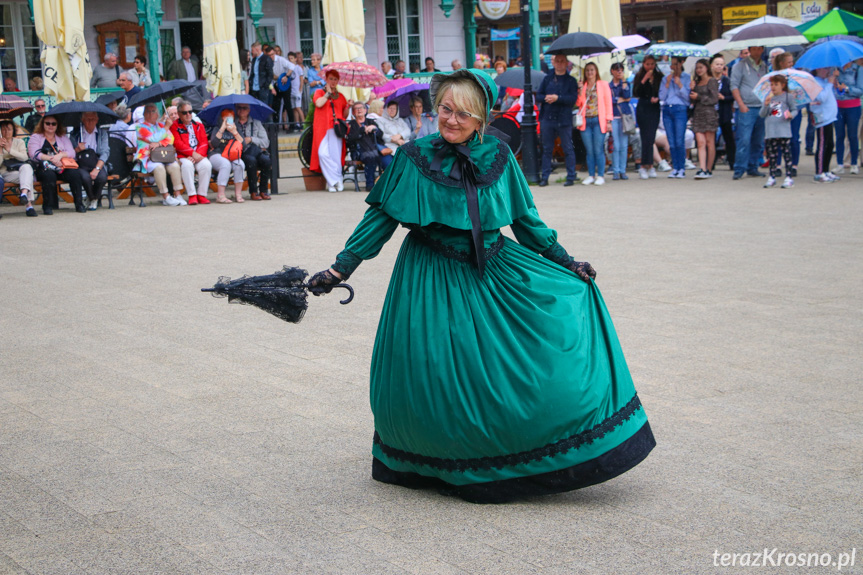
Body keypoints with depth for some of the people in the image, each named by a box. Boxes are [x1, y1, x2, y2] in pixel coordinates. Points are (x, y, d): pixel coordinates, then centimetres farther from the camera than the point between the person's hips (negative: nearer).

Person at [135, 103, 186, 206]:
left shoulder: (161, 125, 18)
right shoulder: (141, 127, 3)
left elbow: (170, 139, 3)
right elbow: (154, 139, -11)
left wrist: (159, 144, -16)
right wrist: (166, 127, -4)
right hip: (147, 158, -4)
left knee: (175, 166, -25)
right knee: (159, 167, -35)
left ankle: (178, 194, -20)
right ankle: (166, 197, -31)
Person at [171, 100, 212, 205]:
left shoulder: (199, 125, 20)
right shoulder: (174, 126, 9)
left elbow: (204, 143, 9)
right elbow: (178, 144, -5)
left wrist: (198, 154, -11)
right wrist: (192, 153, -16)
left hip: (199, 156, 3)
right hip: (183, 157, -3)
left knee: (207, 165, -29)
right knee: (187, 165, -37)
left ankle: (202, 195, -21)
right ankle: (192, 195, -30)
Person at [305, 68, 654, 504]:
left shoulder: (497, 158, 2)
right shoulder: (414, 158, -4)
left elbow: (525, 219, 11)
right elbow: (380, 217, 0)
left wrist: (565, 262, 11)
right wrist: (342, 267, -6)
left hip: (496, 272, 3)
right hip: (433, 283, -3)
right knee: (436, 380, -4)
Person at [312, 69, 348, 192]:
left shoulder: (340, 96, 23)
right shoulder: (319, 92, 17)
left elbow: (344, 114, 20)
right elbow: (319, 103, -5)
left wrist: (348, 107, 2)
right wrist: (328, 92, 4)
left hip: (336, 128, 2)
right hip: (322, 127, -2)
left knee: (335, 155, -12)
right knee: (323, 153, -17)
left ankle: (332, 182, -3)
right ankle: (337, 180, -11)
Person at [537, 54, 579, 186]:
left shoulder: (571, 80, 5)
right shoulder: (547, 79, 14)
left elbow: (573, 99, -7)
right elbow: (538, 96, 9)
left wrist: (557, 98, -16)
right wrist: (546, 98, -12)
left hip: (564, 120, -3)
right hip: (547, 119, 3)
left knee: (568, 149, -1)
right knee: (547, 149, 6)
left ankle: (571, 177, 5)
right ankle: (545, 177, 11)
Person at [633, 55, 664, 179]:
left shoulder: (659, 76, 7)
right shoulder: (639, 76, 1)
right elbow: (635, 93, -10)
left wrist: (657, 98, -9)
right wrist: (644, 80, -16)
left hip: (655, 108, 2)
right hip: (643, 108, -2)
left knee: (651, 138, 1)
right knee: (647, 138, -9)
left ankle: (646, 166, 7)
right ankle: (648, 166, -8)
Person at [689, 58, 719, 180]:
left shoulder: (712, 81, -1)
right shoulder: (696, 82, 18)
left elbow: (714, 99, -7)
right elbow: (692, 100, 16)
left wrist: (699, 97, -9)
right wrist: (691, 90, 0)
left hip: (709, 113, -5)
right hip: (697, 114, 5)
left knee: (710, 142, 0)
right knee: (701, 143, -6)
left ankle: (708, 170, 4)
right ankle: (702, 169, -14)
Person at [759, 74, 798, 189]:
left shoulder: (788, 97, 2)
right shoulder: (769, 97, 12)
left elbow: (794, 110, 7)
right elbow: (762, 114, 8)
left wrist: (791, 115, -15)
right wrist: (766, 104, -9)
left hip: (784, 131, -4)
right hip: (770, 132, 4)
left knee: (786, 153, -4)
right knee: (771, 154, 8)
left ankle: (788, 177, 0)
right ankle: (772, 177, 16)